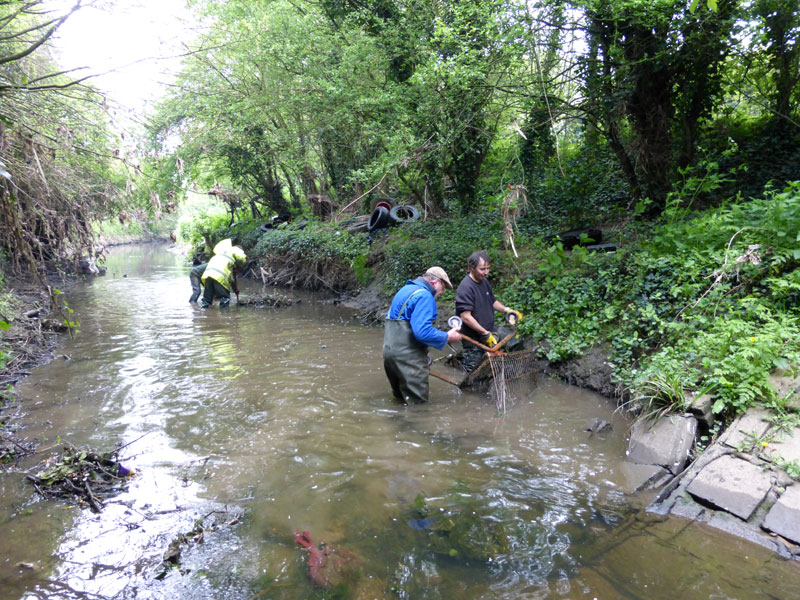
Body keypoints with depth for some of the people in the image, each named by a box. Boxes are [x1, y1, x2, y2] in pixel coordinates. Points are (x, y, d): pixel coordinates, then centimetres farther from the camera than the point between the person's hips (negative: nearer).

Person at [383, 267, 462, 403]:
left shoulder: (405, 289, 16)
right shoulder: (425, 296, -16)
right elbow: (422, 331, -28)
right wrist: (447, 337, -14)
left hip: (390, 350, 10)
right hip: (407, 355, -10)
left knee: (400, 398, 22)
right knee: (417, 402, -1)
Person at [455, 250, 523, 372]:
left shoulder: (485, 282, 8)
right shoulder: (465, 288, -22)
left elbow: (493, 301, 23)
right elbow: (465, 317, -26)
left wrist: (506, 310, 5)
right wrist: (485, 334, -24)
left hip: (490, 331, 8)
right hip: (474, 339, -8)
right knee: (473, 372, -1)